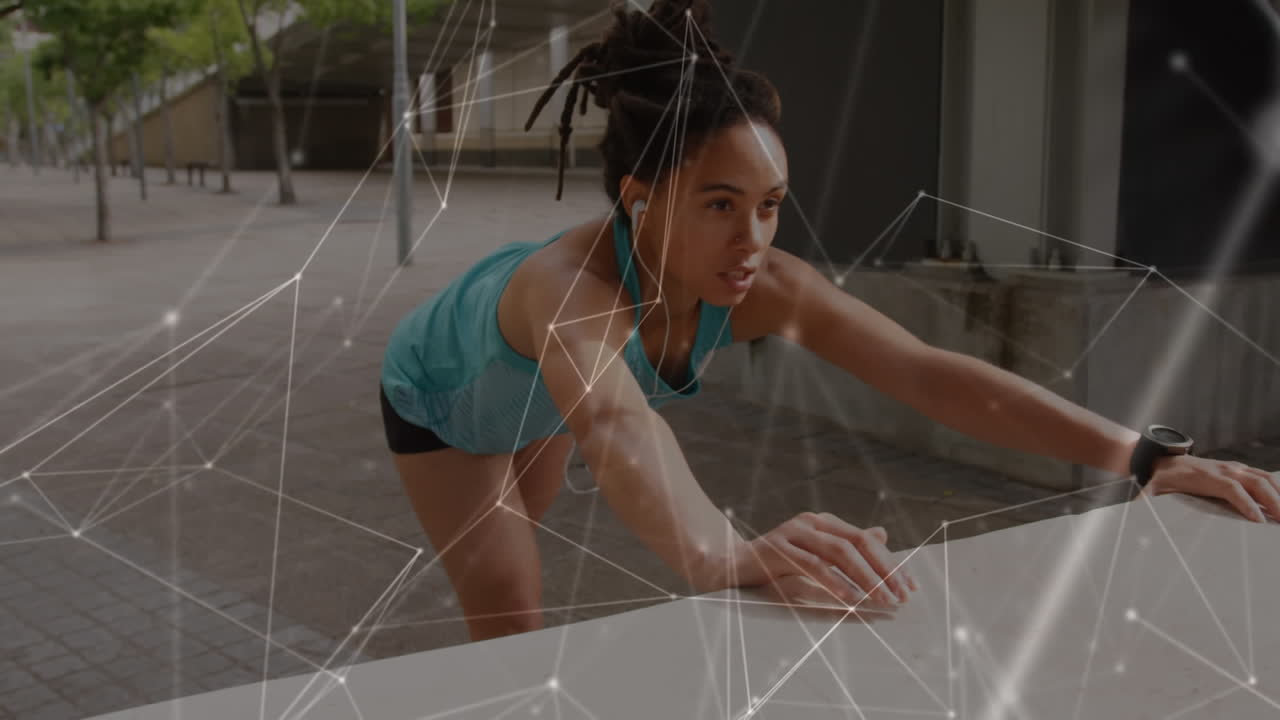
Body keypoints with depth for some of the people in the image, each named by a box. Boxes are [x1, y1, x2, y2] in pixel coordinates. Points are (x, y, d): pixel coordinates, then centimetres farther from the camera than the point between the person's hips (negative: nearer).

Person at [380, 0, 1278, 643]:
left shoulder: (763, 285, -33)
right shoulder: (573, 287, -49)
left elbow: (927, 370, -41)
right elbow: (613, 423, -69)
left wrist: (1139, 456, -49)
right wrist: (726, 555, -88)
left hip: (528, 399, 5)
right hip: (440, 400, -5)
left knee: (517, 538, 28)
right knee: (515, 628, -9)